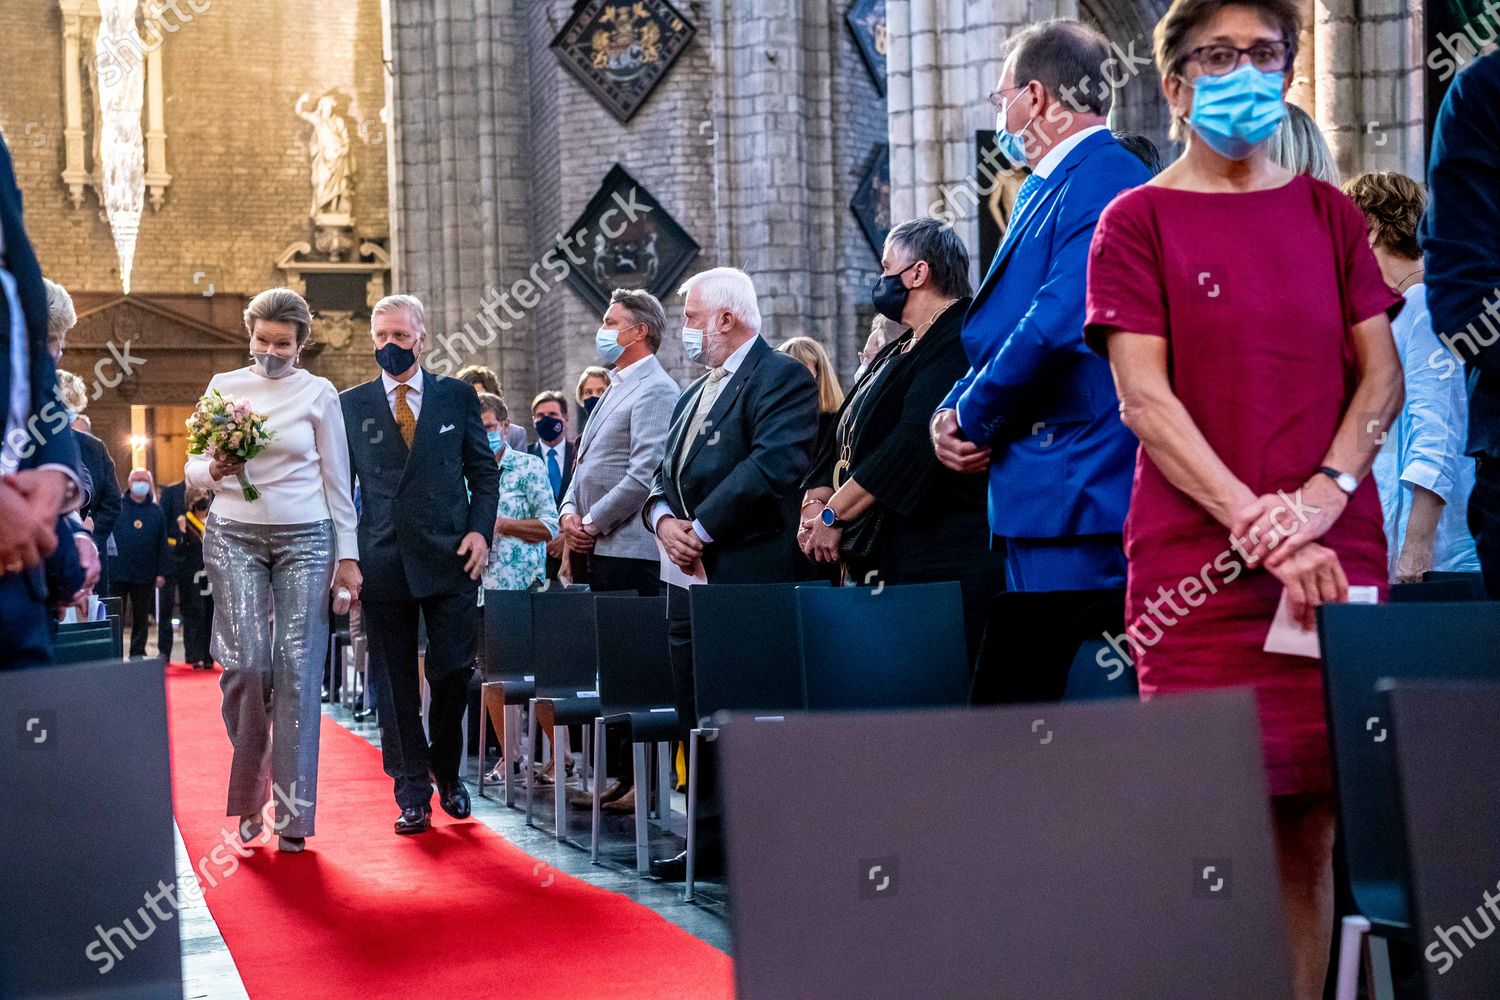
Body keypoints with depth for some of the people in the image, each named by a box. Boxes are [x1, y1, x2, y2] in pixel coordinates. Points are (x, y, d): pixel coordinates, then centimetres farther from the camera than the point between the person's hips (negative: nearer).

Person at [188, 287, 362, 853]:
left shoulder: (319, 393, 5)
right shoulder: (223, 387, 8)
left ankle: (292, 814, 0)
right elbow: (193, 471, 11)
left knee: (298, 670, -5)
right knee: (245, 663, -10)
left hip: (305, 538, -1)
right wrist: (213, 471, -12)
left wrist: (347, 555, 2)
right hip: (235, 536, 1)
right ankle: (248, 794, 12)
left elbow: (337, 481, 7)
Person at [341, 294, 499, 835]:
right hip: (383, 562, 1)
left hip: (449, 557, 0)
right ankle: (413, 795, 11)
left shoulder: (457, 397, 8)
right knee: (394, 684, 3)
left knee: (451, 671, -1)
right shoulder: (351, 405, 8)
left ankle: (446, 771, 23)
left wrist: (480, 530, -3)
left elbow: (484, 470, 10)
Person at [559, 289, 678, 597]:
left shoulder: (657, 390, -10)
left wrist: (591, 524, -12)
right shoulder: (616, 387, 21)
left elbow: (644, 478, -18)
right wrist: (569, 511, 5)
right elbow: (584, 465, 23)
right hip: (591, 549, 9)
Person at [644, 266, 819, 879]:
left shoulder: (781, 378, -8)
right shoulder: (693, 396, 22)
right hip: (688, 578, 9)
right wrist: (664, 520, -4)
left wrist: (701, 530, -18)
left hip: (748, 580, -9)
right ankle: (711, 840, 19)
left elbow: (774, 465, -21)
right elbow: (665, 475, 19)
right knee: (697, 722, 11)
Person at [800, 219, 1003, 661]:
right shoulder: (899, 351, 21)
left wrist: (834, 514, -15)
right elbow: (843, 437, 19)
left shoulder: (960, 343, -10)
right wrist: (815, 502, 1)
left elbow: (915, 443, -20)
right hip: (879, 564, 9)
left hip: (942, 564, -9)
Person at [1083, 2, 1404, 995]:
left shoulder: (1328, 213, 14)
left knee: (1312, 829, 3)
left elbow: (1381, 373, 8)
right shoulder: (1138, 221, 4)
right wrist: (1259, 527, -16)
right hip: (1199, 568, -3)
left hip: (1336, 559, 3)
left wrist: (1320, 498, -10)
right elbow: (1145, 401, -5)